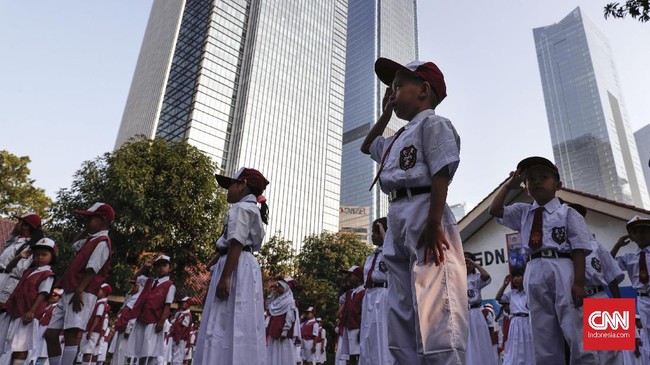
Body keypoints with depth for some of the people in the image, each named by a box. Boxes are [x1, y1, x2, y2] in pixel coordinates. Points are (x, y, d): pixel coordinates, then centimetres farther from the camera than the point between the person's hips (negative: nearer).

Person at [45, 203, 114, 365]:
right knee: (50, 334, 11)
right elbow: (75, 245, 40)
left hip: (82, 294, -10)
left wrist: (79, 290, -25)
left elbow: (92, 270, -18)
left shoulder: (102, 242, -9)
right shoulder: (91, 239, 20)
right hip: (69, 293, 10)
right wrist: (86, 229, 23)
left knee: (71, 334, -13)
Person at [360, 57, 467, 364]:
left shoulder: (432, 123, 1)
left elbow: (441, 173, -12)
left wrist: (433, 223, -22)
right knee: (401, 311, 7)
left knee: (434, 311, -15)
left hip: (424, 214, -10)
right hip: (397, 219, 10)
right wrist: (386, 112, 36)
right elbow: (367, 146, 46)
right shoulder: (399, 137, 28)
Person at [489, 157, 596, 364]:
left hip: (562, 269, -4)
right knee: (543, 335, 7)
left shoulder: (568, 213, 5)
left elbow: (579, 249, -2)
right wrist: (509, 185, 12)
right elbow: (495, 211, 11)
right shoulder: (523, 212, 18)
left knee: (574, 329, -7)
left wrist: (578, 283, -13)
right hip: (535, 272, 4)